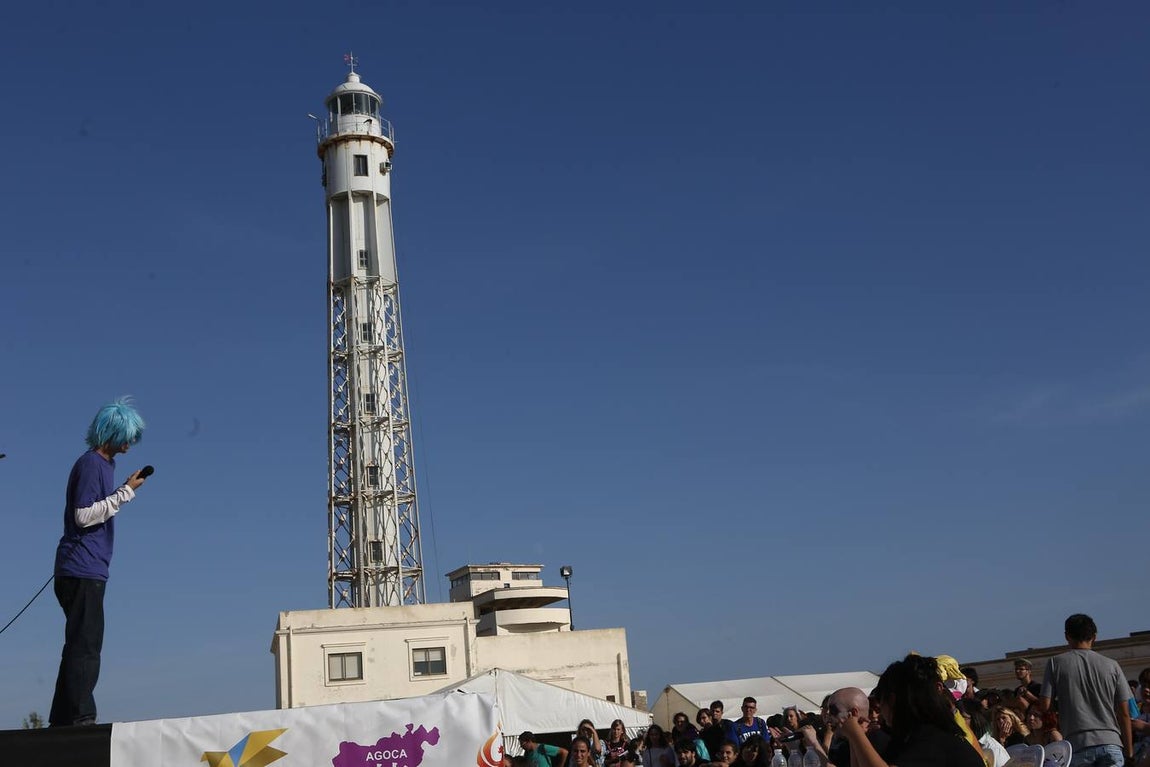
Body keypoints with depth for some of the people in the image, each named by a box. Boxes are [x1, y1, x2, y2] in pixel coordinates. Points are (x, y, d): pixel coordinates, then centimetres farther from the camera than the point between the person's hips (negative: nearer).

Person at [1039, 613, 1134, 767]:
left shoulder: (1056, 663, 3)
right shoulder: (1111, 665, 8)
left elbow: (1045, 705, -2)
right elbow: (1124, 713, 8)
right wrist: (1129, 750, 16)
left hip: (1078, 744, -1)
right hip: (1111, 743, 1)